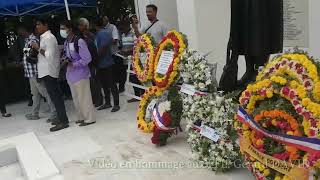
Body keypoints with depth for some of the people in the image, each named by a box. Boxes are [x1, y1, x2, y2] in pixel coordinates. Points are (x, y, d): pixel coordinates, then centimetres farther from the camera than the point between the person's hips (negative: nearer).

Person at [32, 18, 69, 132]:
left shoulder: (48, 38, -14)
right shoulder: (45, 37, 16)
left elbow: (49, 55, -22)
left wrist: (38, 48, -15)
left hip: (48, 72, -10)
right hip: (47, 71, 10)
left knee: (55, 96, -7)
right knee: (56, 95, 12)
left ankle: (63, 121, -2)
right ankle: (62, 119, 20)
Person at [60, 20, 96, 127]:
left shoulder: (79, 41, -18)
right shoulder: (66, 43, 7)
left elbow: (87, 58, -20)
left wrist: (73, 64, -18)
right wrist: (66, 61, 0)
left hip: (80, 74, -8)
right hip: (71, 74, 8)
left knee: (84, 97, 1)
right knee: (76, 98, 16)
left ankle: (89, 119, 15)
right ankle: (81, 117, 31)